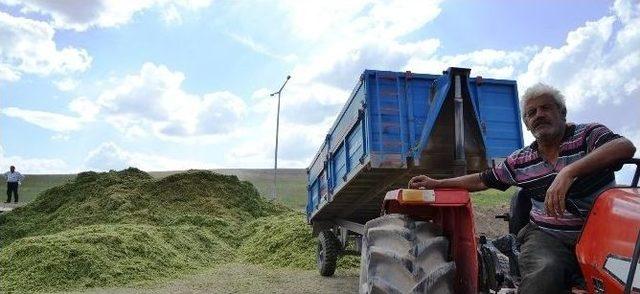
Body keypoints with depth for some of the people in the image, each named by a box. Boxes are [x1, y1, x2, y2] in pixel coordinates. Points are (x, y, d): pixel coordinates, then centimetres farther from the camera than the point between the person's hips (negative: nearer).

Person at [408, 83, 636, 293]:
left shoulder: (588, 134, 1)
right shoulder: (520, 161, 13)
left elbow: (625, 147, -20)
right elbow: (482, 180, 23)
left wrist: (569, 172, -33)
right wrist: (436, 183, 19)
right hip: (548, 235, 1)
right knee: (543, 274, -31)